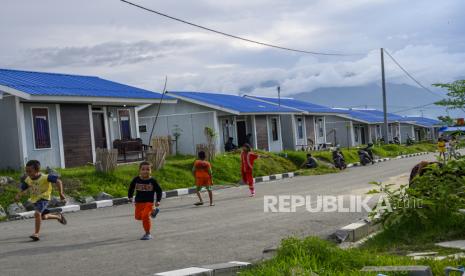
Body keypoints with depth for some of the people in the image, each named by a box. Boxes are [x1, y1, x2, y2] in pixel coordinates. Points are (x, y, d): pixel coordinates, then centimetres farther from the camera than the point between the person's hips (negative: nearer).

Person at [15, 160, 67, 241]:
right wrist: (18, 195, -16)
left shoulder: (45, 178, -23)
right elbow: (23, 189, 4)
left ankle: (36, 233, -20)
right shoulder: (28, 180, -6)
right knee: (43, 216, 19)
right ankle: (58, 216, 46)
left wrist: (61, 193, -28)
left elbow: (58, 181, -24)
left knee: (37, 213, -28)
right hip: (35, 200, 7)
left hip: (43, 198, -7)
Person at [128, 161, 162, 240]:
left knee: (145, 216, -22)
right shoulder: (136, 180, -4)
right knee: (138, 216, 15)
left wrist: (158, 201, -6)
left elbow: (159, 190, 2)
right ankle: (152, 211, 40)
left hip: (149, 202, -4)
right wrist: (130, 197, 4)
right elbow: (131, 188, 13)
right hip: (138, 202, 5)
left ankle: (148, 234, -7)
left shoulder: (152, 181, -9)